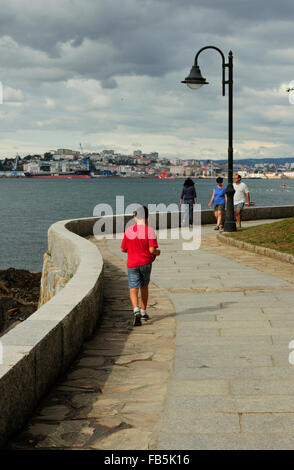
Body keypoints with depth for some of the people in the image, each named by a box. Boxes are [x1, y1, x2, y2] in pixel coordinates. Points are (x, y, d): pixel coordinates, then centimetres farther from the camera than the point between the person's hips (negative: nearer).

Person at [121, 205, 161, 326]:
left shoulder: (128, 231, -2)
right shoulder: (149, 230, -9)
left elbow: (123, 249, 6)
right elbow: (152, 250, -16)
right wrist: (157, 252, 6)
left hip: (132, 264, 0)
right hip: (146, 263, 0)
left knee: (133, 289, -1)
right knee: (144, 286, 20)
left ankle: (136, 310, -25)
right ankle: (143, 312, 27)